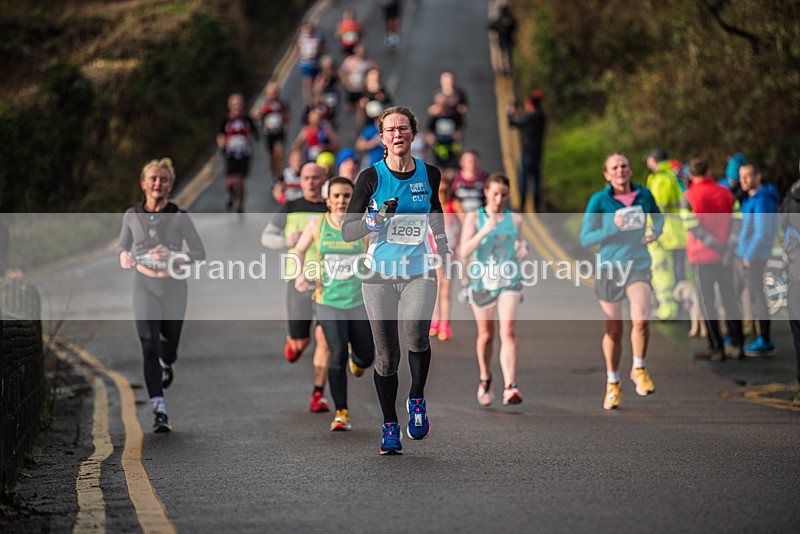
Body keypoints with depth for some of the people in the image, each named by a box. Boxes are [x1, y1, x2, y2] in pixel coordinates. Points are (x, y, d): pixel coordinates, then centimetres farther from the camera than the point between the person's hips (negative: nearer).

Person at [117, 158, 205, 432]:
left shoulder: (180, 217, -6)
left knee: (169, 341, 14)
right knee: (149, 345, -13)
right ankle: (160, 411, -16)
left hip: (174, 286, 0)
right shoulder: (132, 215, 1)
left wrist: (174, 257, -22)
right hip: (145, 286, 0)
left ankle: (167, 365, 55)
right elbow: (121, 246, 15)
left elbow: (199, 252, -4)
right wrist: (124, 257, -9)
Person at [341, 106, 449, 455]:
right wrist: (376, 219, -22)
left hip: (419, 271, 1)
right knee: (386, 355, 1)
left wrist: (442, 243, 19)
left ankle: (417, 400, -4)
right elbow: (347, 232, -6)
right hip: (380, 272, 0)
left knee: (416, 328, -27)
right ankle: (390, 427, 16)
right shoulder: (371, 177, -4)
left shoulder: (429, 174, 4)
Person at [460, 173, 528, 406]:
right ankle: (485, 380, 36)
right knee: (486, 335, 12)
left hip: (510, 281, 0)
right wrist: (484, 232, -22)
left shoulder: (515, 219, 7)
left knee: (508, 332, -15)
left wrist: (522, 250, -1)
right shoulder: (474, 217, 0)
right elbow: (464, 252, -10)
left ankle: (510, 387, -22)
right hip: (482, 282, 0)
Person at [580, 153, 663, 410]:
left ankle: (639, 370, 4)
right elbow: (585, 238, -9)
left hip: (639, 266, 1)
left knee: (640, 320, -21)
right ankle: (612, 384, 26)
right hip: (609, 267, -1)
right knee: (613, 331, 7)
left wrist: (655, 232, 2)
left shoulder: (644, 195, 2)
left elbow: (658, 218, 22)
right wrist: (612, 228, -22)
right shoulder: (599, 201, -6)